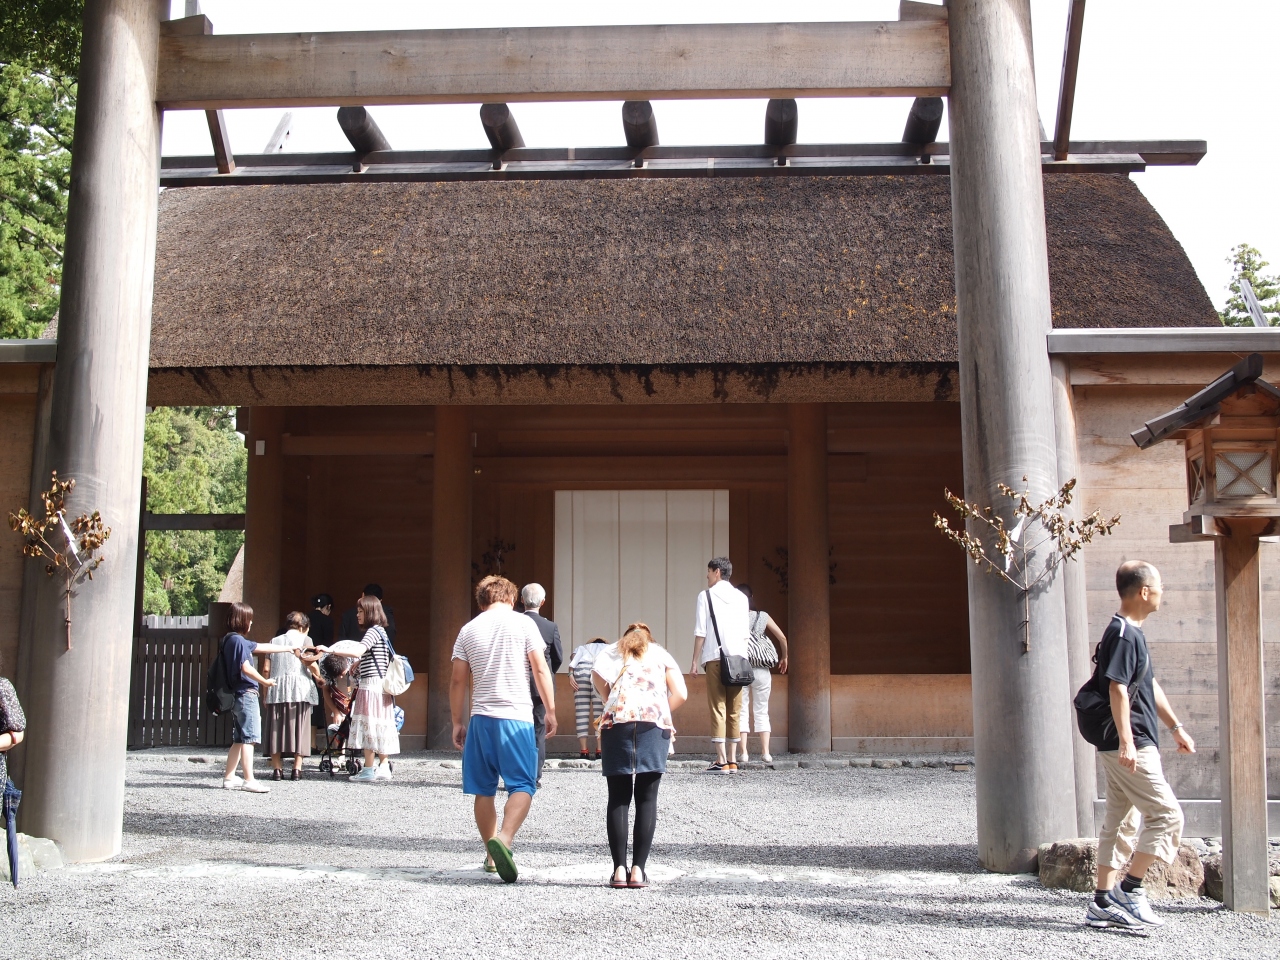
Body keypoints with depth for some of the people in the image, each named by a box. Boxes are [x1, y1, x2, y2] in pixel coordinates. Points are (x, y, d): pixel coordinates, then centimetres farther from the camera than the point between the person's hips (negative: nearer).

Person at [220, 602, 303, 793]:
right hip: (246, 693, -10)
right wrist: (264, 681, -9)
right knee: (249, 738, -9)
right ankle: (249, 780, -9)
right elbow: (246, 668, -20)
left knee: (239, 739, 14)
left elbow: (261, 647, 25)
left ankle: (229, 777, 16)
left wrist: (287, 648, 31)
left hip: (237, 696, 10)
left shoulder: (231, 640, 16)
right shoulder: (238, 640, -13)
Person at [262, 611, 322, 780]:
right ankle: (297, 768, -2)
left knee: (276, 728, 5)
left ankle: (277, 768, 2)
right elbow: (310, 663, -9)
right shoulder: (304, 639, 8)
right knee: (299, 728, 2)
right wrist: (318, 676, 8)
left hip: (276, 690, 3)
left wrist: (266, 693, 14)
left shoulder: (275, 641, 18)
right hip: (299, 689, -3)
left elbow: (266, 669, 10)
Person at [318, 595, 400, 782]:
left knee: (368, 725, -8)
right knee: (380, 726, 10)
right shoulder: (380, 631, 19)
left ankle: (368, 770, -7)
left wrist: (330, 651, -26)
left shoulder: (374, 631, -11)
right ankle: (383, 767, 12)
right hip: (380, 686, 10)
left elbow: (357, 652, -25)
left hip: (371, 686, -10)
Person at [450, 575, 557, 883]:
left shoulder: (468, 630, 10)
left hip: (480, 718, 4)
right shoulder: (522, 623, 1)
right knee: (523, 785, -3)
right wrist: (550, 711, 4)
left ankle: (492, 856, 19)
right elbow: (540, 669, -3)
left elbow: (458, 681, 9)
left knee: (484, 789, 12)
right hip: (516, 716, -3)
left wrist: (457, 722, 17)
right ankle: (503, 839, -26)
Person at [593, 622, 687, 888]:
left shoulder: (610, 652, 22)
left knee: (618, 799, 3)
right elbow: (680, 694, 10)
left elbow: (597, 677, -1)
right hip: (654, 725, 0)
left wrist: (611, 703, 11)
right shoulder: (661, 654, 24)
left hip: (616, 723, 0)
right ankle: (638, 869, -3)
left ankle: (619, 869, -3)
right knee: (647, 799, 3)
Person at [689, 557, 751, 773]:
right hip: (738, 658, 4)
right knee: (734, 711, 7)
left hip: (715, 658, -4)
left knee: (718, 708, -4)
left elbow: (700, 632, -4)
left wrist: (695, 661, 0)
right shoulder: (741, 598, 13)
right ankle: (733, 761, 5)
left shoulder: (706, 596, 1)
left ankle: (721, 761, -8)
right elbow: (745, 633, 11)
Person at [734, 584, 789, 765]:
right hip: (762, 670, 2)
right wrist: (784, 657, 18)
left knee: (741, 711, 5)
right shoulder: (762, 616, 3)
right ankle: (765, 752, 5)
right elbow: (782, 637, 4)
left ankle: (744, 752, -1)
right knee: (761, 711, 10)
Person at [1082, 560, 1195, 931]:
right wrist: (1126, 741, -29)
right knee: (1167, 814, -7)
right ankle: (1129, 890, -3)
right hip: (1131, 747, -10)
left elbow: (1150, 687, 25)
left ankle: (1103, 904, 14)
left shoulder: (1132, 632, 17)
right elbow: (1117, 688, -23)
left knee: (1120, 822, 11)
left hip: (1126, 747, 10)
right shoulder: (1123, 633, -15)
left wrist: (1176, 727, 27)